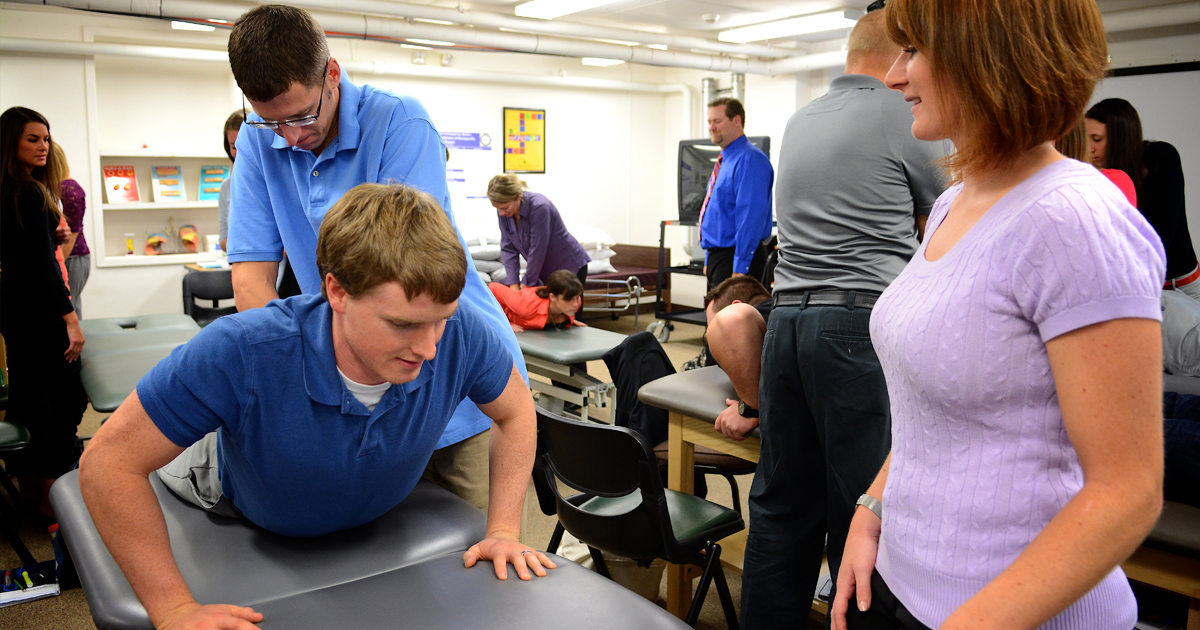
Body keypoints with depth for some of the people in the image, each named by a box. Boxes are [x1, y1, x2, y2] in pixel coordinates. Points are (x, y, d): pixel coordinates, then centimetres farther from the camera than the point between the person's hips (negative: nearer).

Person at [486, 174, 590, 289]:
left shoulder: (539, 207, -30)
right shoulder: (504, 212, -9)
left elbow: (537, 250, -26)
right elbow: (508, 248, -6)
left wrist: (526, 284, -18)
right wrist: (514, 285, -14)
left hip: (571, 268, -6)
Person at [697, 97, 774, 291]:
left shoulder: (750, 159, -16)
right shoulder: (724, 161, 17)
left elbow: (751, 216, -22)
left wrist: (740, 268, -25)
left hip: (736, 258, -10)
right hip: (717, 254, 10)